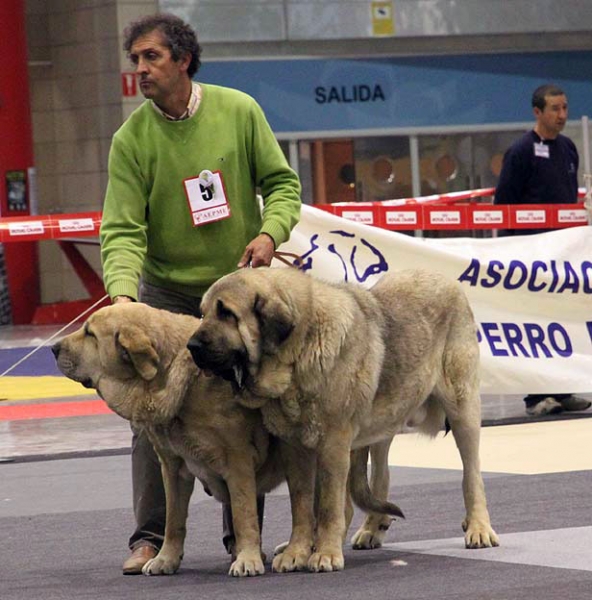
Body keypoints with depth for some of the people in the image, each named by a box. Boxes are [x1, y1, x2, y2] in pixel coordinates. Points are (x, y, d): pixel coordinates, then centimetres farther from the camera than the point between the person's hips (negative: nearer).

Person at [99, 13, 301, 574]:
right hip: (167, 293, -1)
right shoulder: (131, 139, -11)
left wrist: (271, 231, -17)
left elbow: (282, 182, 2)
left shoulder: (238, 111, -7)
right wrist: (122, 291, -32)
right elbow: (122, 230, -15)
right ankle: (151, 535, 0)